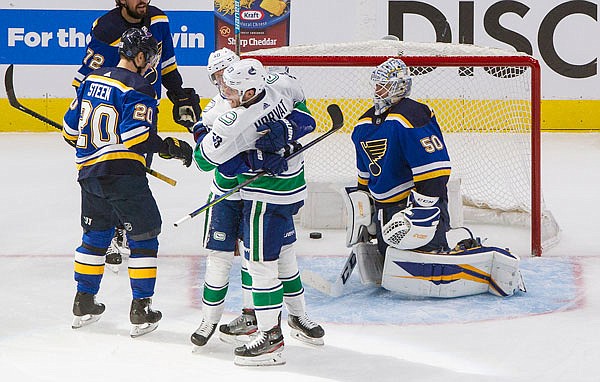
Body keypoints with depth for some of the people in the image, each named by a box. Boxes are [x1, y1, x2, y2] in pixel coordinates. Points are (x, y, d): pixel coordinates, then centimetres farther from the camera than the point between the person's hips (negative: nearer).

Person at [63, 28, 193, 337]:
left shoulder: (91, 80, 12)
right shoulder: (138, 88, -11)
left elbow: (71, 128, 16)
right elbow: (138, 135, -20)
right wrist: (173, 148, -9)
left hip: (89, 172, 7)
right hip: (123, 173, -7)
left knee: (95, 235, 22)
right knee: (144, 237, 4)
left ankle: (83, 303, 29)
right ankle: (141, 310, 2)